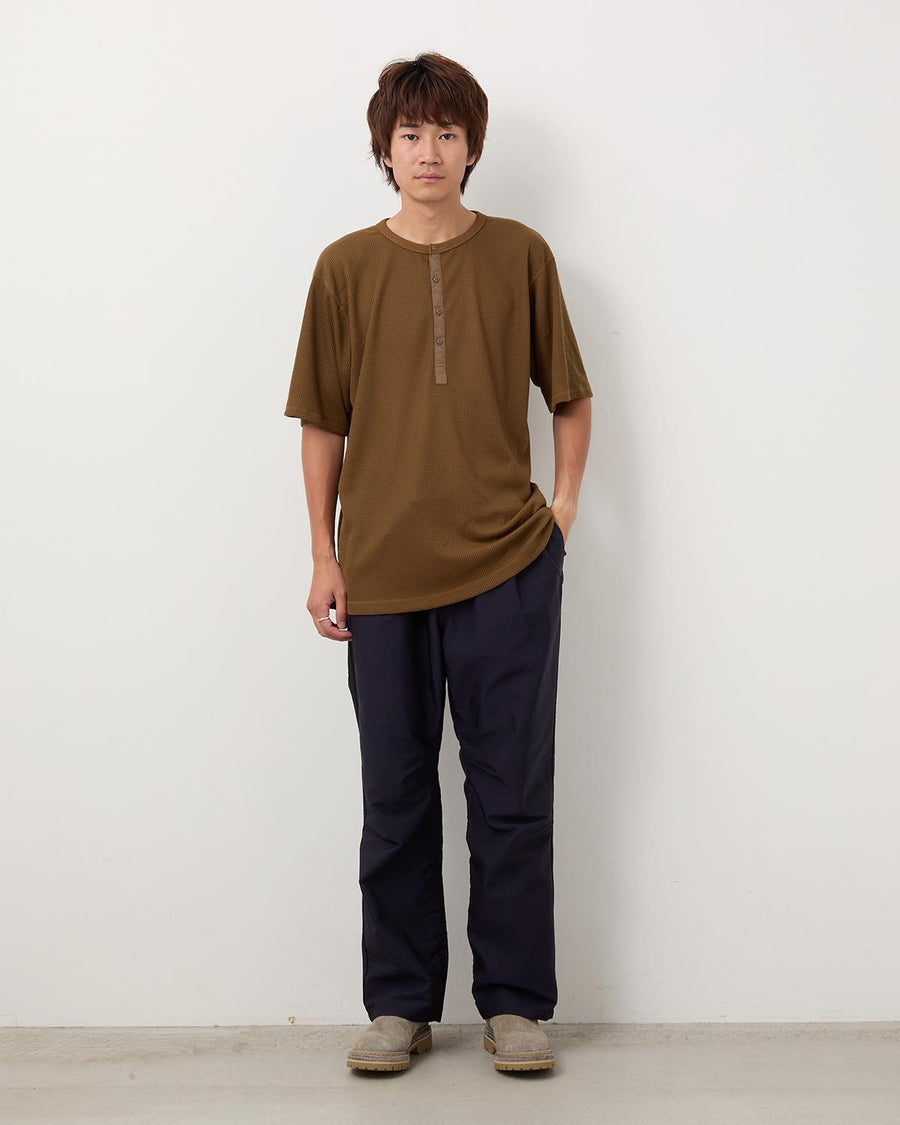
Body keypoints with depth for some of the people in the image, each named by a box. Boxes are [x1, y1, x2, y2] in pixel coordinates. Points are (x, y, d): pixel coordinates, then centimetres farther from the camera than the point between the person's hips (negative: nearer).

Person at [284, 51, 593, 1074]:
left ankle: (516, 1004, 19)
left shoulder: (520, 256, 4)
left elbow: (569, 395, 13)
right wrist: (325, 556, 3)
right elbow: (323, 423, 7)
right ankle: (399, 1004, 23)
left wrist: (564, 501, 2)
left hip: (508, 566, 0)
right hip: (383, 574, 1)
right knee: (395, 799, 9)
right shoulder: (347, 267, 4)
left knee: (513, 796, 5)